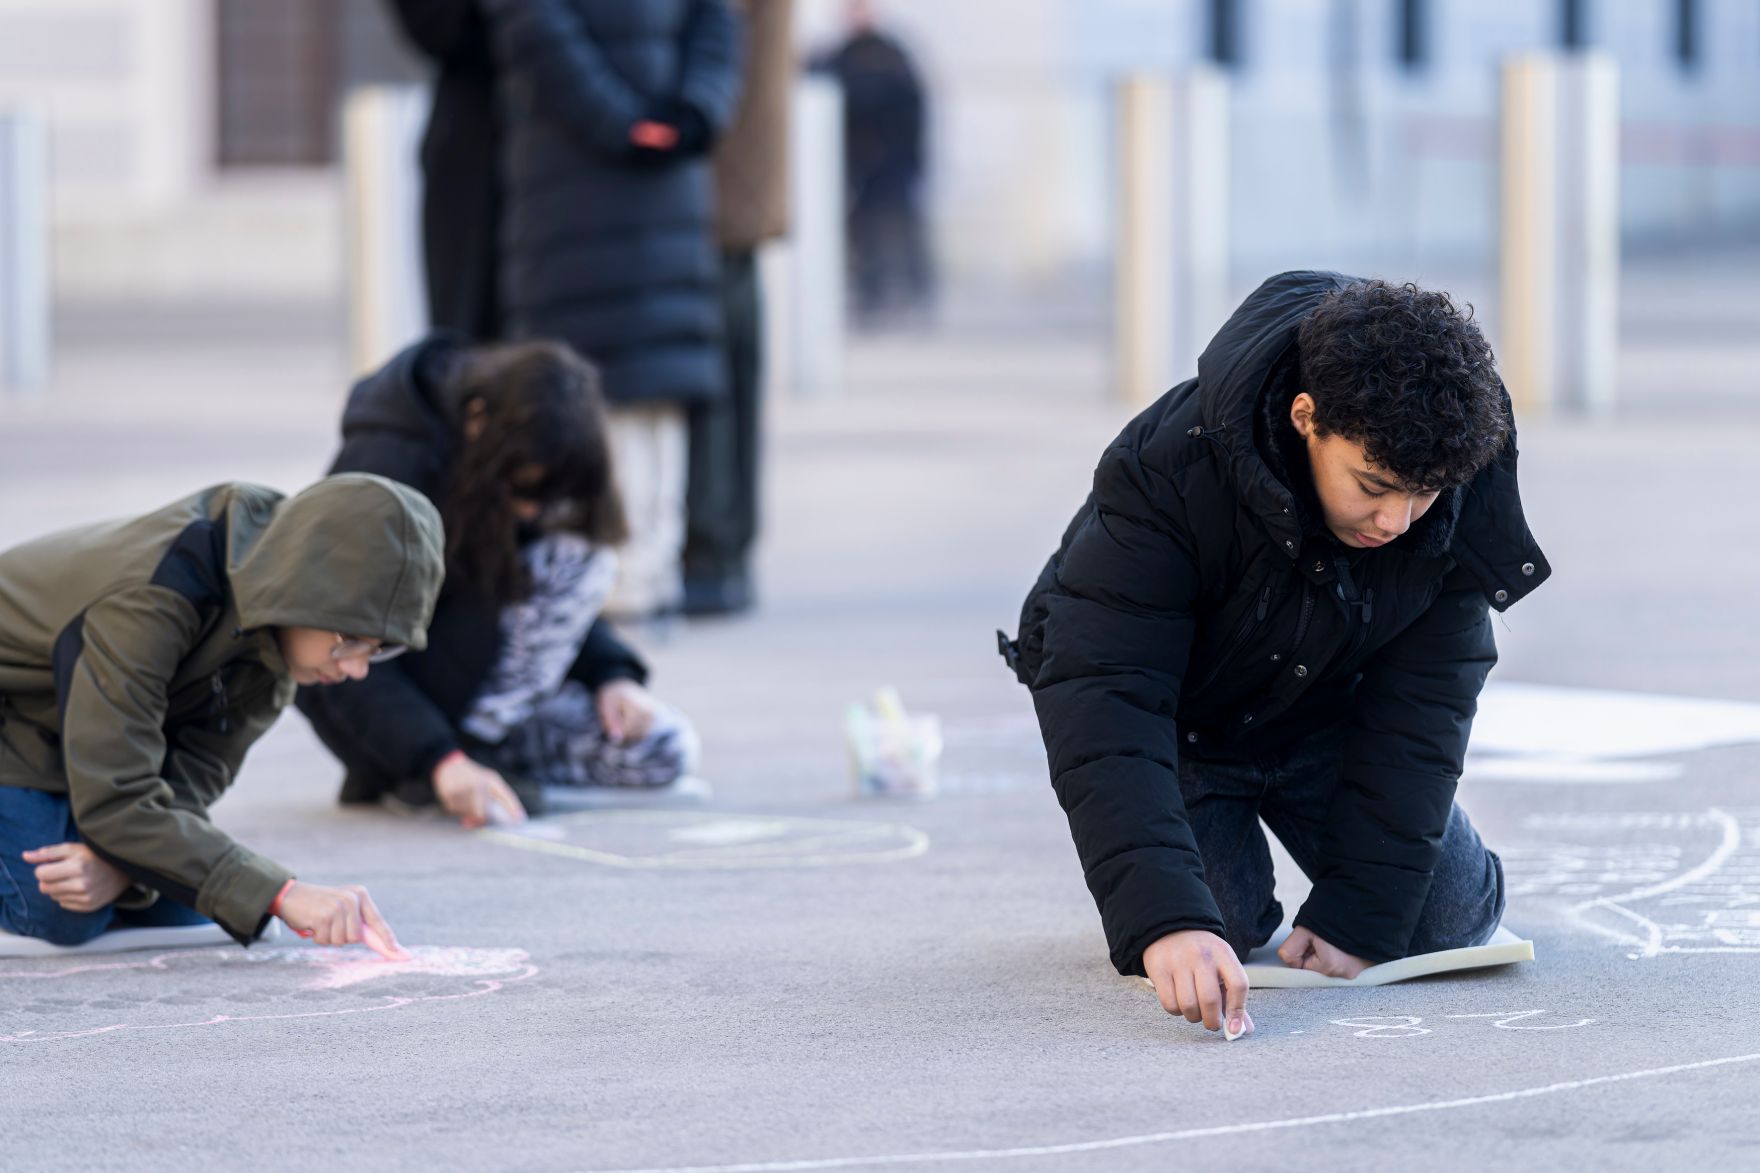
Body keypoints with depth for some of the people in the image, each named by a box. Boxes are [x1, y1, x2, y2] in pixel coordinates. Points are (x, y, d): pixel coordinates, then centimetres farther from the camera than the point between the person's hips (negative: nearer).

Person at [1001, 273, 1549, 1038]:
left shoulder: (1465, 502, -28)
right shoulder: (1170, 467, -40)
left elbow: (1421, 708, -21)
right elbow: (1102, 696, -44)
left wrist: (1358, 913, -26)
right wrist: (1165, 920, -56)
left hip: (1327, 710, 3)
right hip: (1179, 716, -3)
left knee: (1452, 918, -6)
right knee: (1218, 924, -20)